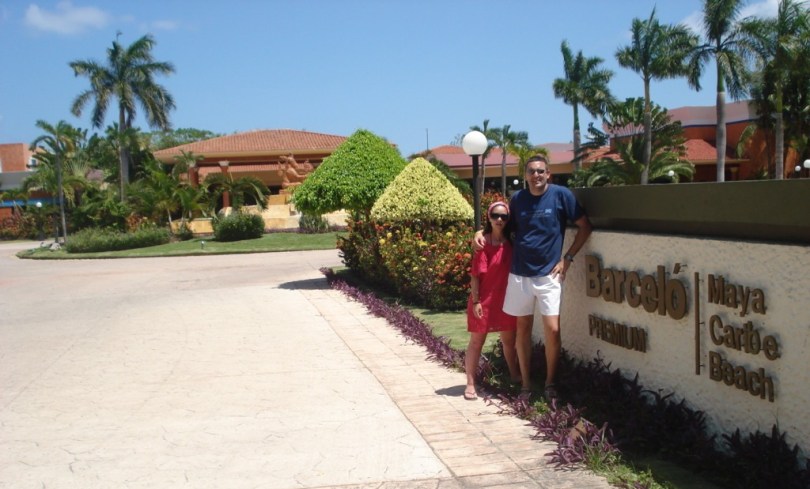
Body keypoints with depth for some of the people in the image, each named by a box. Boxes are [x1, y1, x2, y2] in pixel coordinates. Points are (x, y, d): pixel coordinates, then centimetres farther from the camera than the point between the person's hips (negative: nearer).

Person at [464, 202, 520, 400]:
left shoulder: (511, 241, 1)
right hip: (484, 299, -5)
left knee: (509, 340, 17)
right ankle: (470, 384, 10)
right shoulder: (484, 242, -14)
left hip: (506, 299, 5)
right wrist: (475, 301, -15)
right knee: (476, 341, 4)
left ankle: (515, 376, 33)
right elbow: (475, 274, -13)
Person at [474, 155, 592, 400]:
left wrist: (567, 257, -5)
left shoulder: (561, 195, -6)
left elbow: (585, 226, -1)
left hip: (548, 274, -3)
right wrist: (482, 232, -1)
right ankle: (525, 383, 21)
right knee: (523, 328, 9)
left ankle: (550, 383, 11)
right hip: (519, 273, 3)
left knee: (552, 329, -7)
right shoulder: (517, 198, 3)